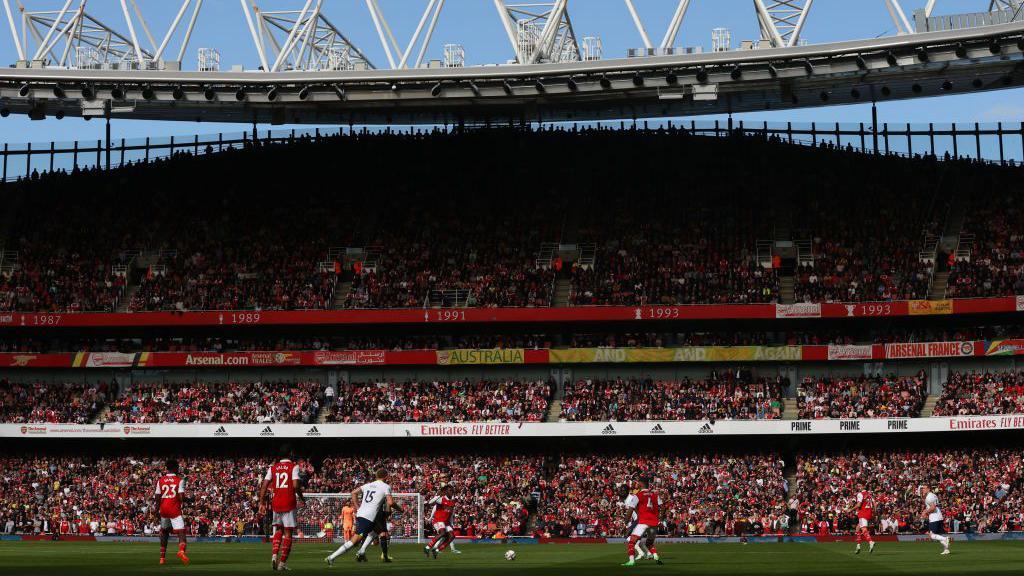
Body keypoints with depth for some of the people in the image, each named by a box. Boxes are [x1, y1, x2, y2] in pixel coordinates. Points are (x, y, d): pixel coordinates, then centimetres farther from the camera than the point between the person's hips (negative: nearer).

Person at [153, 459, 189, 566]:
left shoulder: (161, 480, 7)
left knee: (164, 531, 21)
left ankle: (162, 557, 24)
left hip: (163, 508, 4)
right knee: (181, 531, -10)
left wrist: (157, 510, 15)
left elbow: (157, 497, 7)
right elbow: (181, 496, -12)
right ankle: (181, 550, -40)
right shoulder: (180, 480, -4)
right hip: (174, 508, -4)